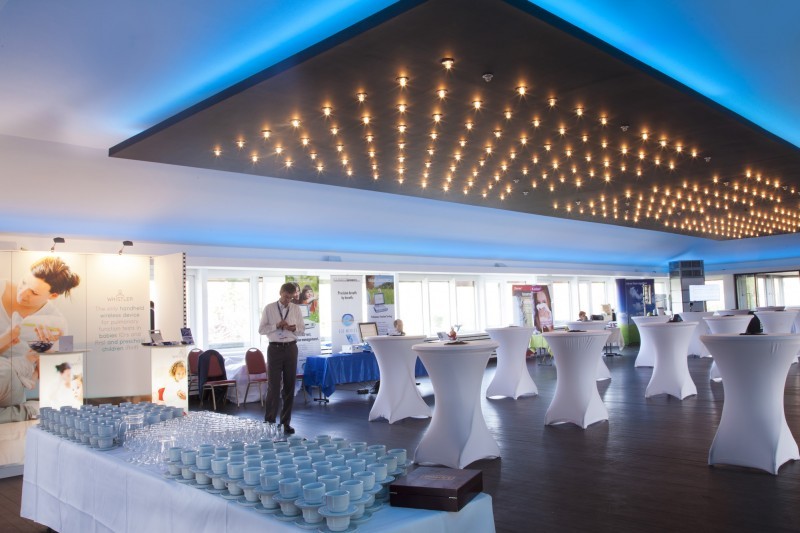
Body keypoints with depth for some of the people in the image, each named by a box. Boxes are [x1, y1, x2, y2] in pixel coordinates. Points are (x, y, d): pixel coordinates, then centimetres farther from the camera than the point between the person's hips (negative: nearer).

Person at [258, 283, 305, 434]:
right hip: (275, 349, -3)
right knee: (273, 386, -4)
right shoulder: (269, 308, -1)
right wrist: (276, 326, -17)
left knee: (289, 386, 7)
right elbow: (261, 329, -2)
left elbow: (302, 330, 9)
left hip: (291, 349, 3)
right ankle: (269, 422, 7)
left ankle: (286, 422, 17)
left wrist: (295, 328, -14)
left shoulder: (296, 309, 5)